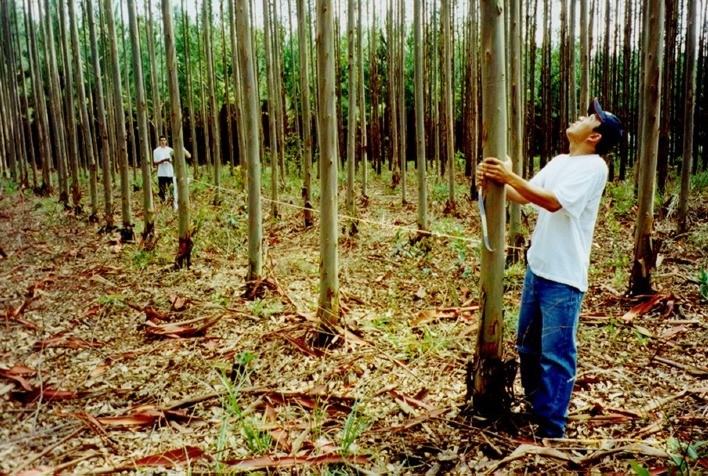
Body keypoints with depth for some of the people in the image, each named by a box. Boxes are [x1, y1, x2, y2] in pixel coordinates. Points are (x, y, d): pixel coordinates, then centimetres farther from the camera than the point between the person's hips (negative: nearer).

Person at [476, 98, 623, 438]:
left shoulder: (593, 167, -11)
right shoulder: (559, 162, 14)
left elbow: (554, 201, -23)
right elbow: (524, 196, 9)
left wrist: (509, 176, -23)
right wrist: (495, 183, -9)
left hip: (563, 277, -8)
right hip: (537, 268, 9)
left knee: (555, 355, -2)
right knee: (527, 345, 19)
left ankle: (551, 430, 10)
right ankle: (535, 408, 37)